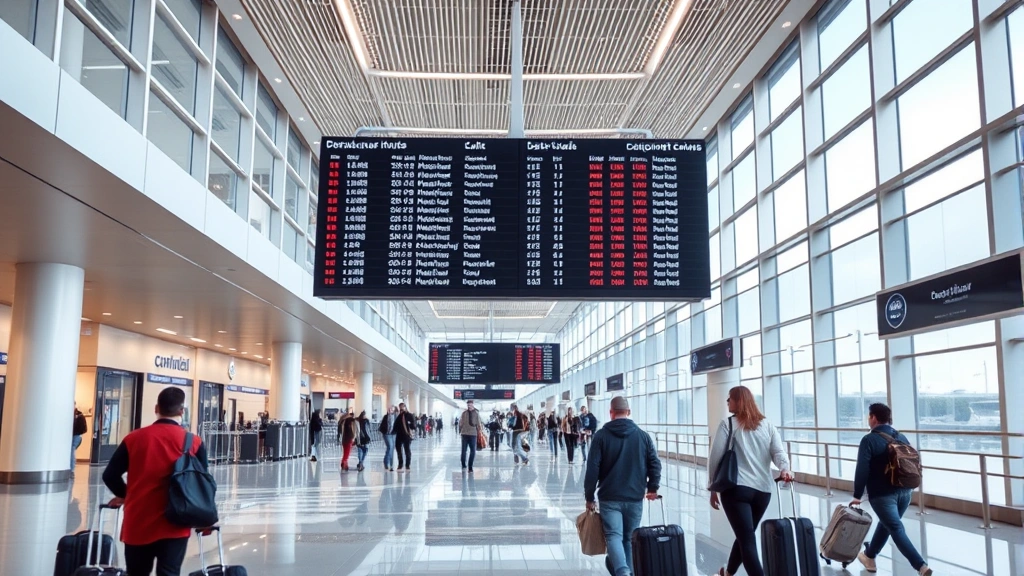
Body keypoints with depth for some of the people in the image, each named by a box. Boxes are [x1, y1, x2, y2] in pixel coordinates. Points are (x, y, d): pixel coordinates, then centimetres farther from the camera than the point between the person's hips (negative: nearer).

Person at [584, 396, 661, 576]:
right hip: (635, 497, 3)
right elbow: (655, 464, 4)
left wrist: (589, 497, 0)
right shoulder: (643, 435, 5)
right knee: (630, 538, 14)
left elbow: (592, 469, -6)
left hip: (609, 498, -3)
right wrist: (652, 488, 15)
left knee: (613, 536, -6)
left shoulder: (601, 435, -3)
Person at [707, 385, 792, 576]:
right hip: (763, 490, 5)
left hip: (736, 488, -5)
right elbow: (778, 452, -2)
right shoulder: (767, 425, 13)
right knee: (745, 534, 22)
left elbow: (715, 457, -3)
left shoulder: (728, 424, -1)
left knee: (747, 540, -4)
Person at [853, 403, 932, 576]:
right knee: (886, 524, 22)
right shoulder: (901, 438, 10)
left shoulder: (869, 440, -11)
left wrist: (857, 495, -8)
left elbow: (862, 470, -16)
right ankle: (869, 557, 37)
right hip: (904, 492, 7)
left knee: (897, 530, -4)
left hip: (882, 494, -7)